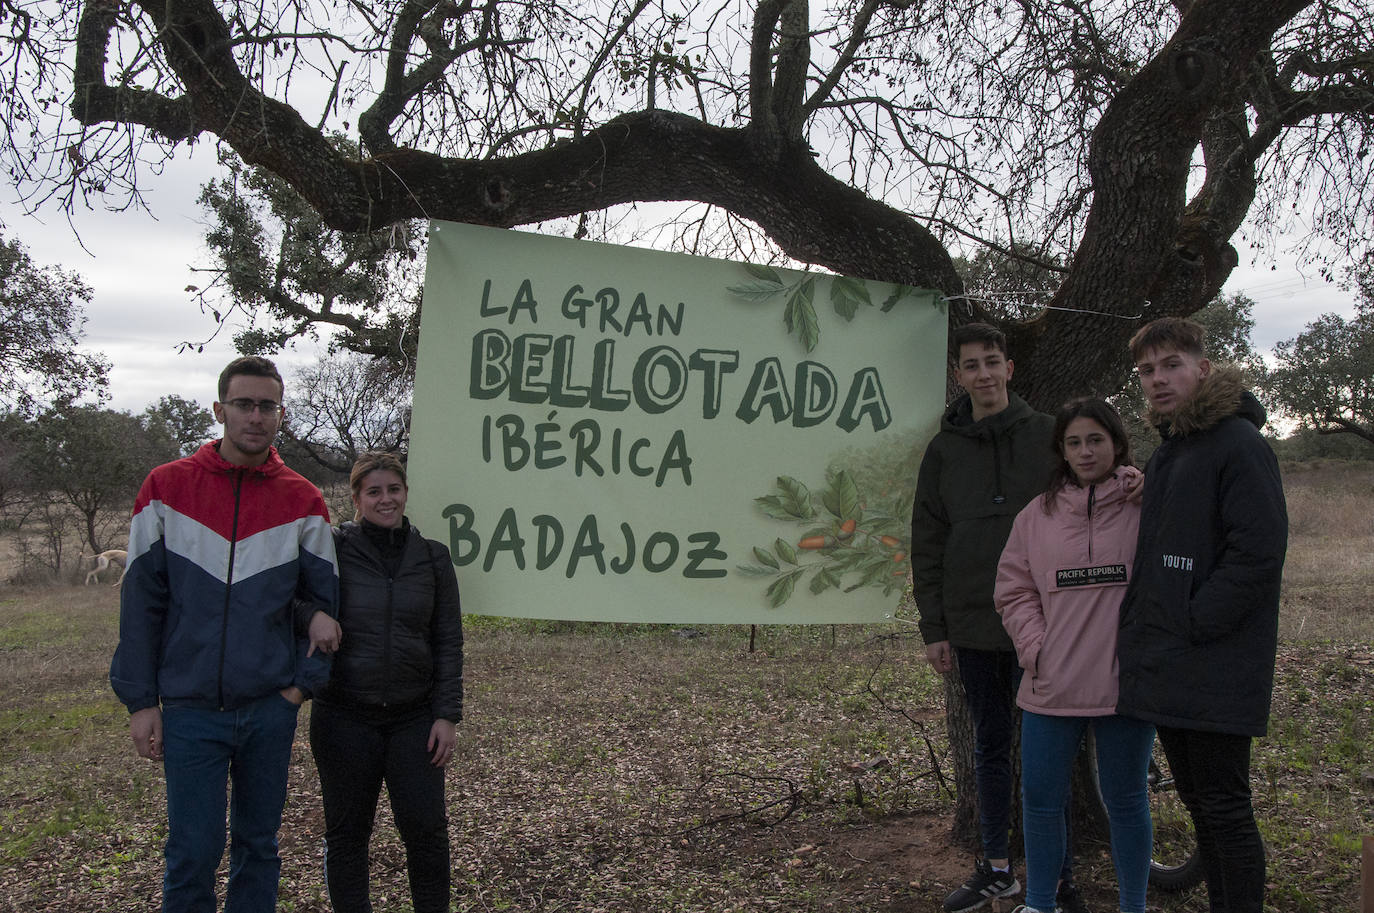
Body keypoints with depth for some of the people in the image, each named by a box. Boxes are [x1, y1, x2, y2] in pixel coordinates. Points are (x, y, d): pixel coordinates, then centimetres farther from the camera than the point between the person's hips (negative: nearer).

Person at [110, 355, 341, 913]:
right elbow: (140, 602, 0)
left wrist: (303, 683, -4)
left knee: (258, 844, 13)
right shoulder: (166, 489, -1)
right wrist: (139, 701, -3)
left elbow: (324, 599, 5)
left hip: (271, 708, 2)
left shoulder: (302, 501, 1)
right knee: (193, 852, 1)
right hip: (190, 709, -1)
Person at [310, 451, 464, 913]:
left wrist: (447, 715, 0)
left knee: (426, 826, 1)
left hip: (414, 715, 1)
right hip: (345, 716, -1)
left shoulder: (432, 557, 4)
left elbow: (448, 642, 5)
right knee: (347, 830, 9)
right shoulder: (333, 550, -3)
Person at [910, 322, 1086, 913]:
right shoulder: (944, 449, 7)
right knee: (990, 746, 13)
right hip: (972, 625, 3)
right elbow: (927, 545, 7)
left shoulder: (1048, 435, 1)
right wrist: (933, 629, 4)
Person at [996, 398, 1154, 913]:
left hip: (1125, 684, -3)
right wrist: (1035, 649, -4)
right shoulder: (1037, 515, 6)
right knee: (1040, 797, 11)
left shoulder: (1146, 507, -3)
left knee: (1126, 801, 12)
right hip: (1050, 687, 3)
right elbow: (1014, 591, 7)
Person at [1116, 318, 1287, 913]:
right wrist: (1138, 625, 12)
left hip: (1215, 672, -9)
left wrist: (1192, 627, -18)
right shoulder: (1165, 455, 17)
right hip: (1166, 672, 9)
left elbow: (1259, 552, -19)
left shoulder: (1238, 444, -11)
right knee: (1197, 800, 17)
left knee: (1224, 809, -1)